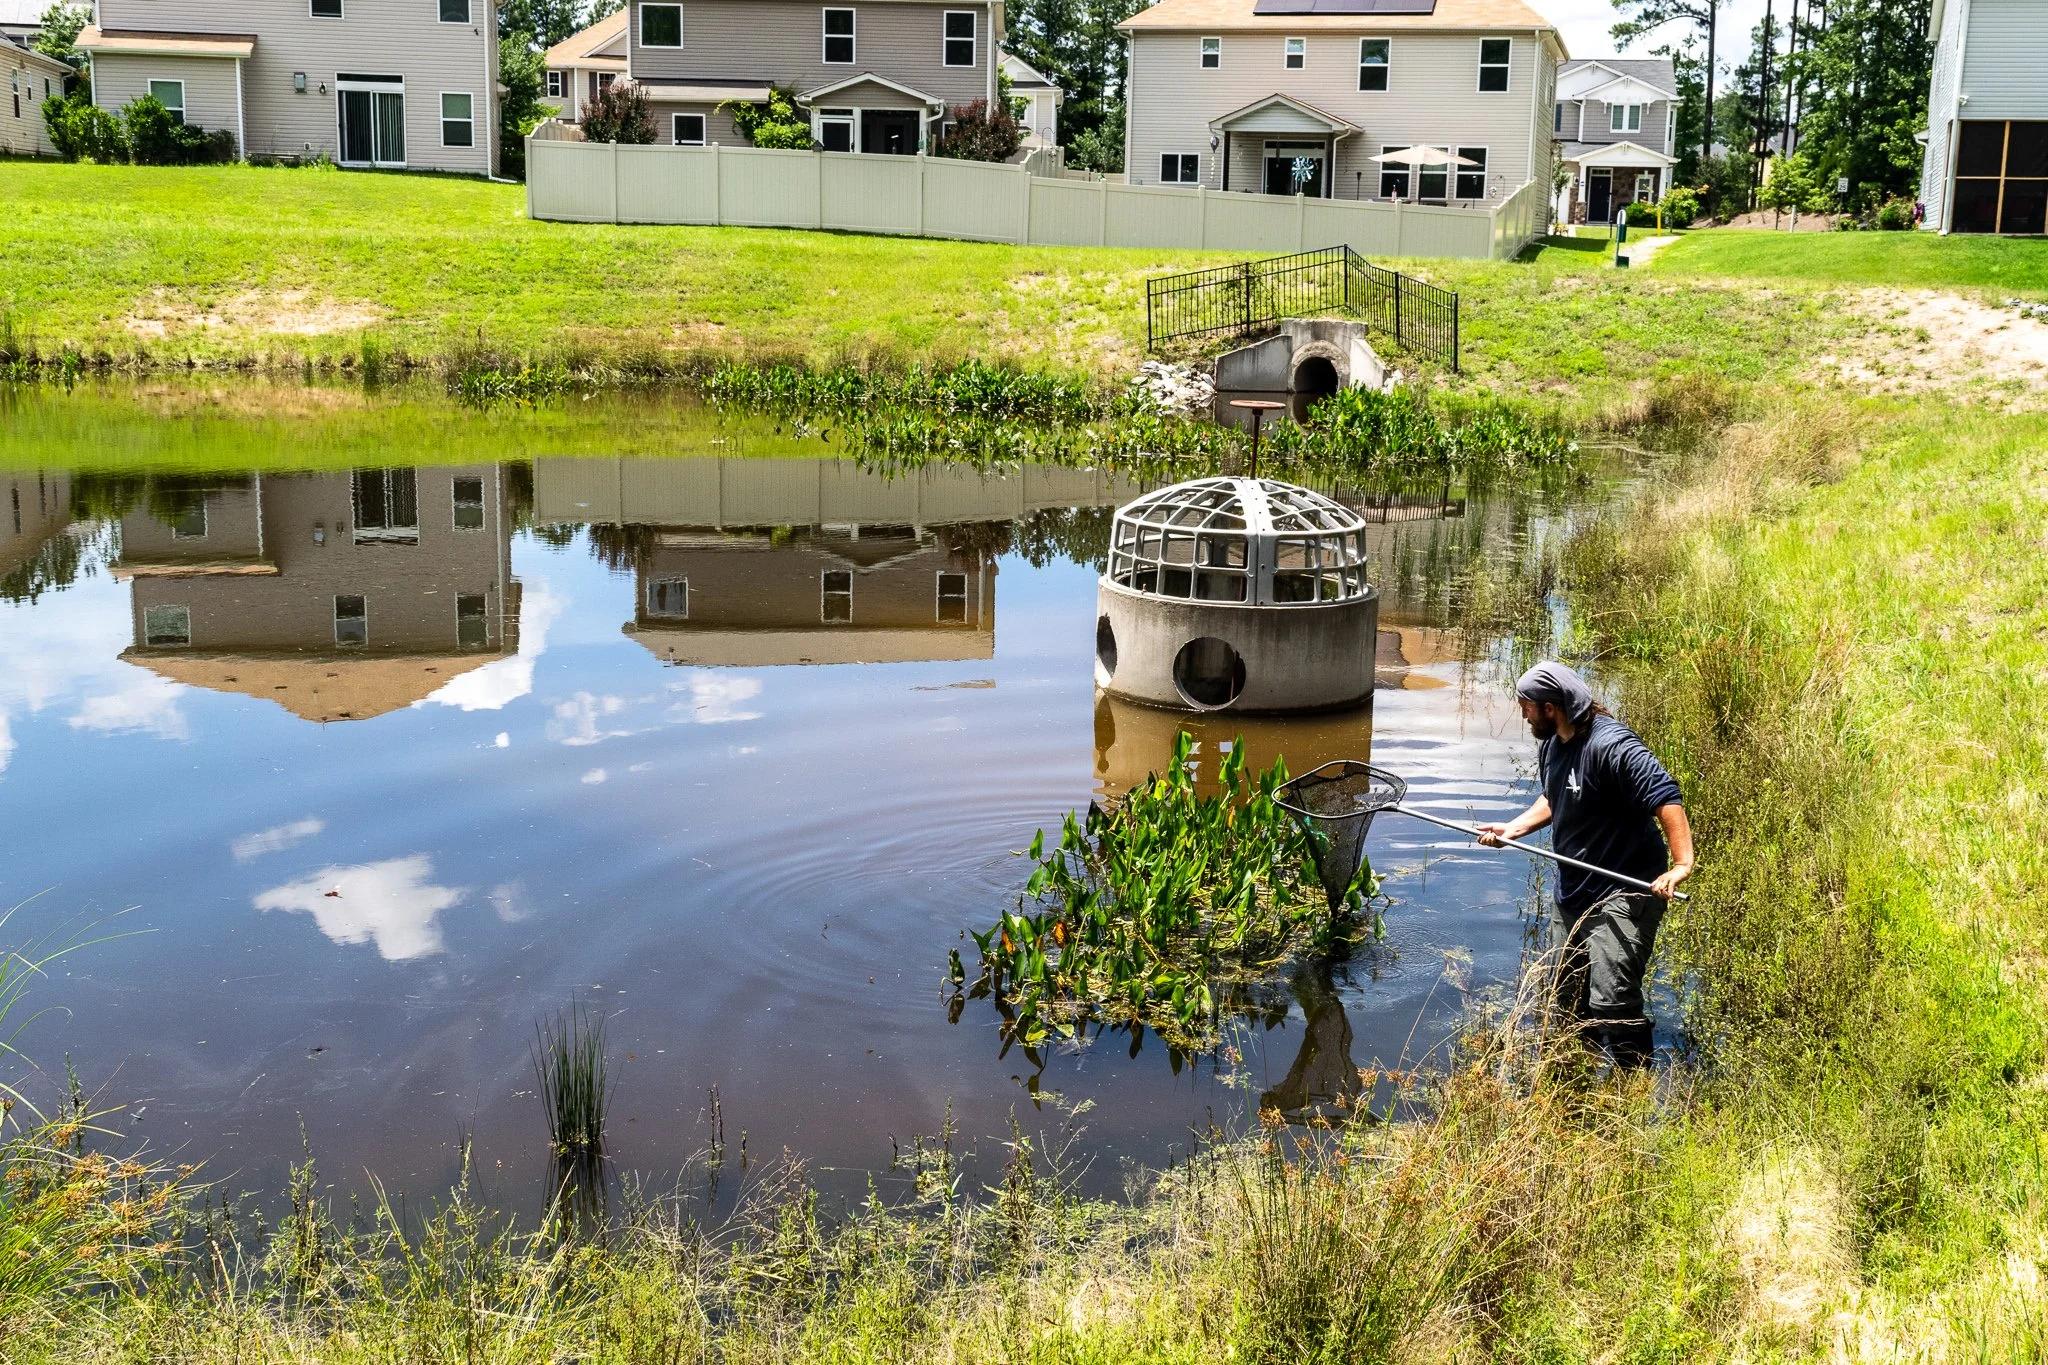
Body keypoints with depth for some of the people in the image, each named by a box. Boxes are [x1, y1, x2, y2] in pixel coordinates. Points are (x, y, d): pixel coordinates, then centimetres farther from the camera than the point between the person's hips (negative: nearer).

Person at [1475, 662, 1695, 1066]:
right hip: (1572, 894, 10)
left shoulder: (1611, 745, -23)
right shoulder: (1550, 745, 7)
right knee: (1568, 1000, 17)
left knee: (1612, 1000, -19)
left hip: (1622, 895, -10)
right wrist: (1515, 828, 12)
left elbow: (1665, 797, -30)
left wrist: (1682, 864, -37)